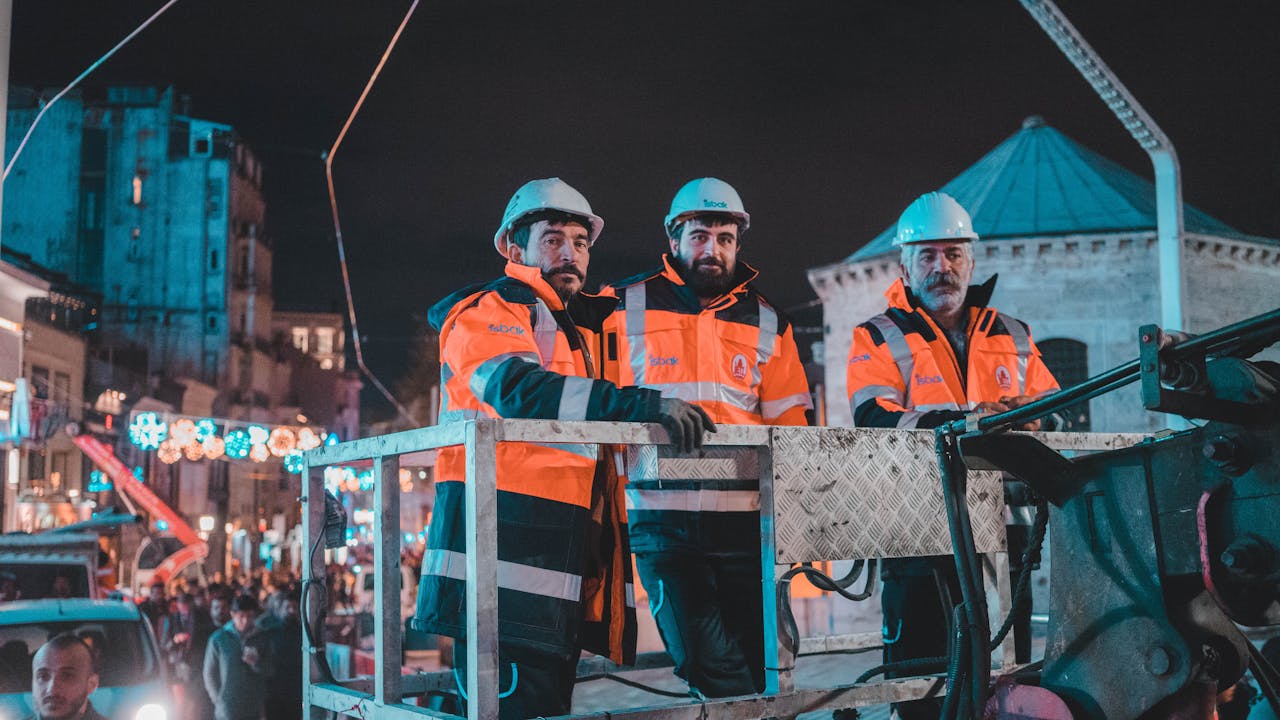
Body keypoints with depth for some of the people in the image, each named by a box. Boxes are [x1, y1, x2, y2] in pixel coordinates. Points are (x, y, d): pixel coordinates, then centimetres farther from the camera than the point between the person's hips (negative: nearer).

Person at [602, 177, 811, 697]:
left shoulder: (766, 322, 13)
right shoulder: (626, 308, 6)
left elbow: (788, 432, 13)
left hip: (746, 519, 3)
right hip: (663, 518, -2)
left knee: (757, 667, 6)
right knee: (709, 667, -12)